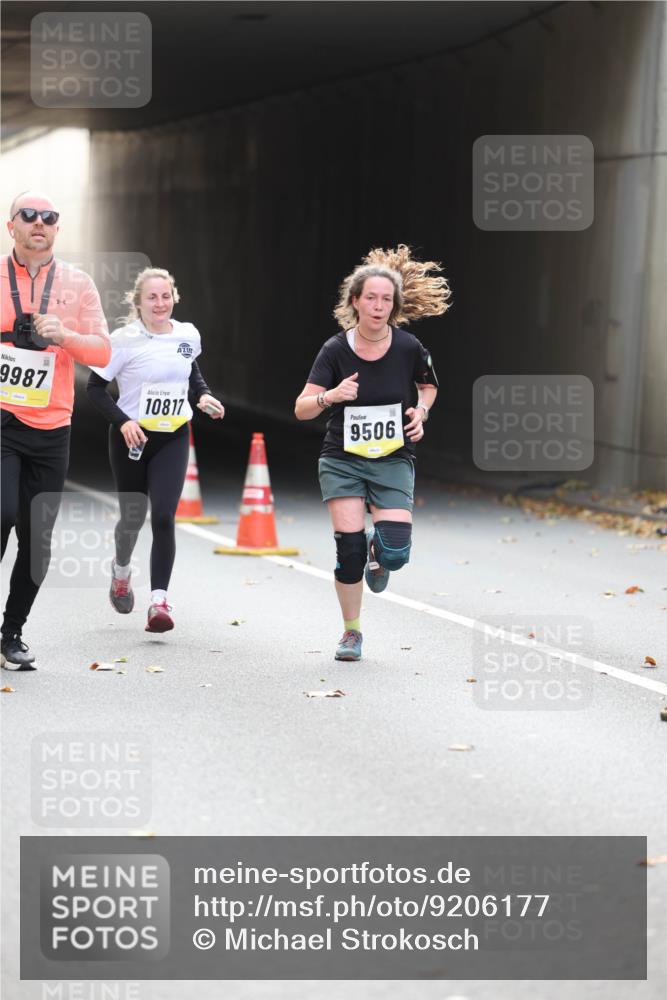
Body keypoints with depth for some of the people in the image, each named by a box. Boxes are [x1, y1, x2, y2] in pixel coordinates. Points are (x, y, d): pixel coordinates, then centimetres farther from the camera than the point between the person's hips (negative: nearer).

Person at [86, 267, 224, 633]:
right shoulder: (124, 340, -12)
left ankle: (159, 601, -15)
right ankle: (121, 569, 44)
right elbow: (95, 387, -8)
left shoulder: (189, 335, 1)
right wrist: (122, 422, -21)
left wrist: (204, 395, 5)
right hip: (132, 437, -2)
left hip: (173, 438, 2)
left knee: (163, 516, -13)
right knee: (133, 516, 11)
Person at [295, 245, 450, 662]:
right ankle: (351, 632, 13)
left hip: (393, 460, 0)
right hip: (342, 460, 0)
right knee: (349, 547, -9)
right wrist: (331, 396, -31)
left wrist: (421, 411, -6)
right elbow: (302, 409, -12)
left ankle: (377, 557, 25)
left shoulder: (409, 348, -7)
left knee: (395, 551, -15)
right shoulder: (336, 350, -9)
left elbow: (428, 386, 14)